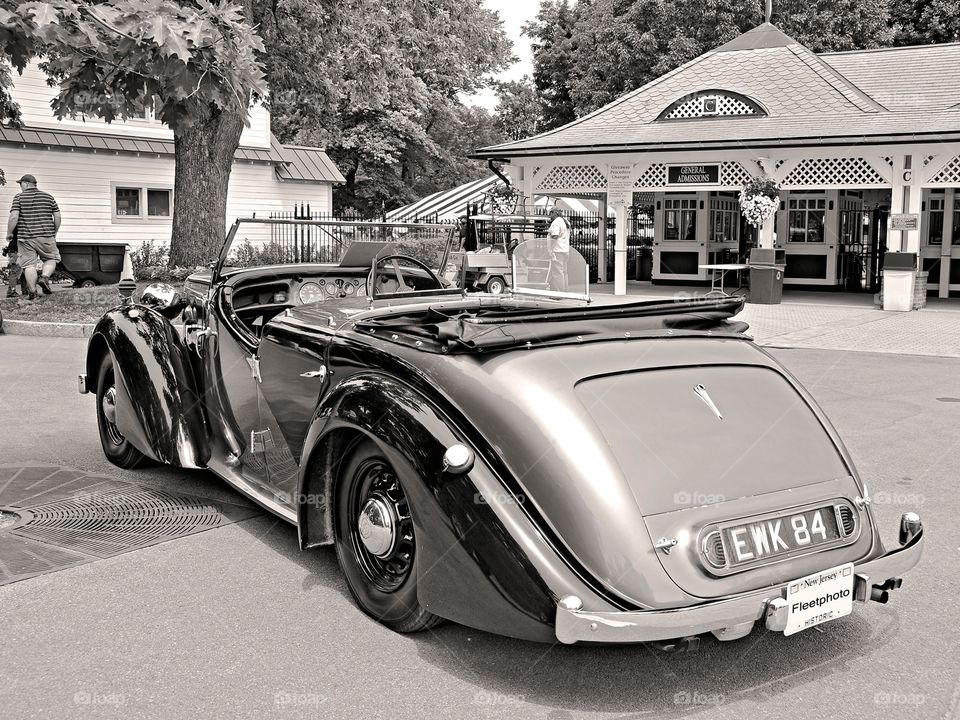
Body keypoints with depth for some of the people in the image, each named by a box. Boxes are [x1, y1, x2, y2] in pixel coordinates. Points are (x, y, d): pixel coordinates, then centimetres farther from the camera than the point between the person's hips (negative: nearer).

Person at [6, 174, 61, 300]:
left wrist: (9, 233, 3)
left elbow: (14, 217, -9)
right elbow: (57, 217, 6)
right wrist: (54, 233, 18)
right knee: (51, 258, 18)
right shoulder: (48, 197, 8)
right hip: (46, 236, 1)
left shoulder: (19, 197, 0)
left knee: (29, 264, 3)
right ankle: (44, 277, -7)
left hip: (25, 237, -1)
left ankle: (32, 291, -4)